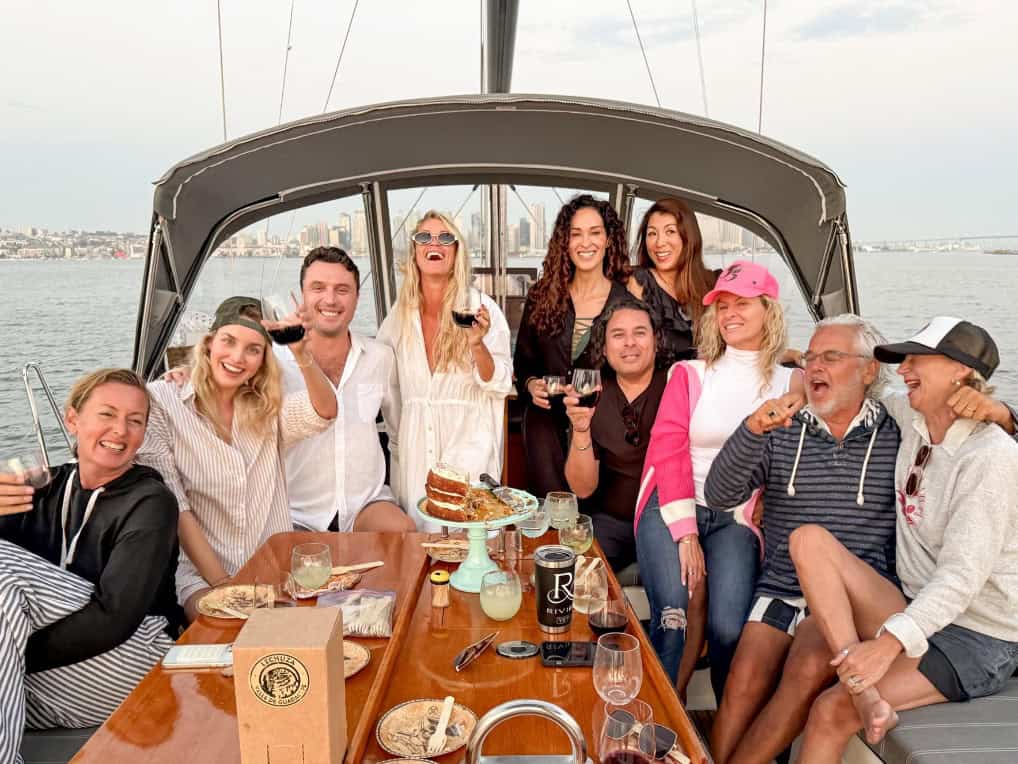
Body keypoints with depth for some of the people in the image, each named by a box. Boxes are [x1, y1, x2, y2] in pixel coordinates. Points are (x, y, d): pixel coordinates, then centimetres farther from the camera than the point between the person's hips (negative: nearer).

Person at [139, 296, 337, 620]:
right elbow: (172, 504, -7)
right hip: (199, 571, -3)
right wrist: (220, 582, -13)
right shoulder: (161, 400, -2)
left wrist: (301, 353, -29)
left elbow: (324, 411, -10)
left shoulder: (268, 409, 10)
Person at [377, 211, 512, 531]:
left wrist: (477, 345, -23)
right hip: (414, 450, 3)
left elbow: (500, 385, -7)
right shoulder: (400, 314, 5)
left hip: (468, 443, -3)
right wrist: (397, 442, 17)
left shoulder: (481, 308, -6)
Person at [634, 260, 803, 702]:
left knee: (729, 630, -17)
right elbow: (667, 450, -2)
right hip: (672, 508, 0)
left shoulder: (787, 384, 9)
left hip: (736, 518, 0)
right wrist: (686, 535, -11)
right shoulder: (690, 374, 7)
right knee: (671, 620, -20)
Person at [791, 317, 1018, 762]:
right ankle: (862, 691, -28)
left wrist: (890, 642, -38)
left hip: (976, 640, -7)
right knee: (808, 540, -18)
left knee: (830, 712, -22)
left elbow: (963, 575, -28)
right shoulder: (914, 425, 4)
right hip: (915, 612, 7)